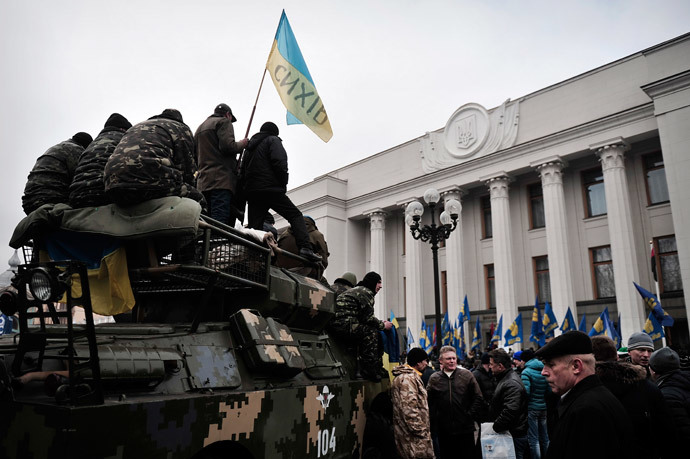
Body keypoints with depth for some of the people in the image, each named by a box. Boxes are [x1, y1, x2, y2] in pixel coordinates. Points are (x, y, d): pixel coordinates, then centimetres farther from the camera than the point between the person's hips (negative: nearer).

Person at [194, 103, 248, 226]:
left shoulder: (199, 128, 31)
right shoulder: (224, 121, 5)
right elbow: (227, 146, -11)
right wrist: (242, 144, 5)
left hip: (203, 182, 8)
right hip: (221, 179, -8)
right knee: (219, 223, -19)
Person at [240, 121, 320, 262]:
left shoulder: (250, 145, 28)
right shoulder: (273, 140, 6)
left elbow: (243, 170, 23)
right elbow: (279, 163, -11)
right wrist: (283, 185, -5)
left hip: (251, 191, 7)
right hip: (270, 189, -6)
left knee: (254, 227, 5)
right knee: (295, 215, -3)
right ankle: (305, 248, -20)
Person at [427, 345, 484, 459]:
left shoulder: (466, 375, 0)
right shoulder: (434, 378, 3)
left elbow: (478, 398, 2)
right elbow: (429, 402, 4)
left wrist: (470, 417, -3)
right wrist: (434, 422, -1)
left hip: (465, 429, -1)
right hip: (443, 431, 1)